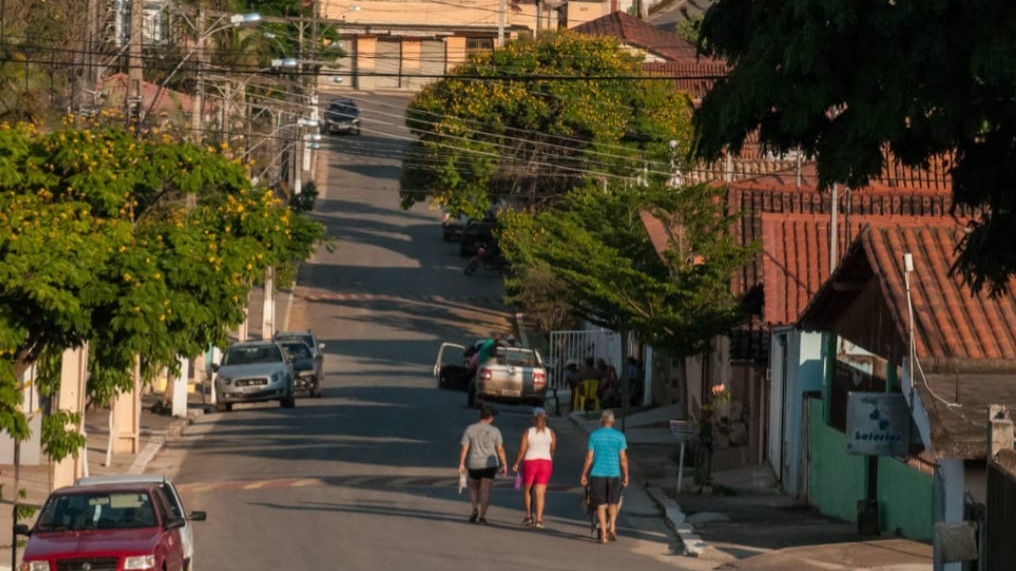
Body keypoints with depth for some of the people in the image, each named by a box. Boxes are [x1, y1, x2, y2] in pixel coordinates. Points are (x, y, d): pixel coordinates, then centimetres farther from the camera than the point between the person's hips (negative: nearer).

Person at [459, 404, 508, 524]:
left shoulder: (470, 429, 0)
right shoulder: (494, 431, -2)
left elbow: (464, 448, -4)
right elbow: (500, 449, -2)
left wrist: (461, 464, -2)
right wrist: (504, 465, 4)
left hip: (474, 465, 1)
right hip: (490, 464, -1)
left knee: (473, 487, 20)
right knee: (485, 490, 0)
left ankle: (475, 509, 1)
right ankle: (482, 515, -9)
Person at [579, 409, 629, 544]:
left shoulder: (594, 435, -2)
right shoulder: (619, 436, -1)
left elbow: (589, 458, -3)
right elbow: (623, 458, -2)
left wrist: (584, 475, 5)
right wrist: (626, 476, 5)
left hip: (597, 474, -1)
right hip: (614, 474, 1)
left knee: (601, 505, 5)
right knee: (613, 503, 18)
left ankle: (603, 534, 0)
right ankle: (612, 527, 0)